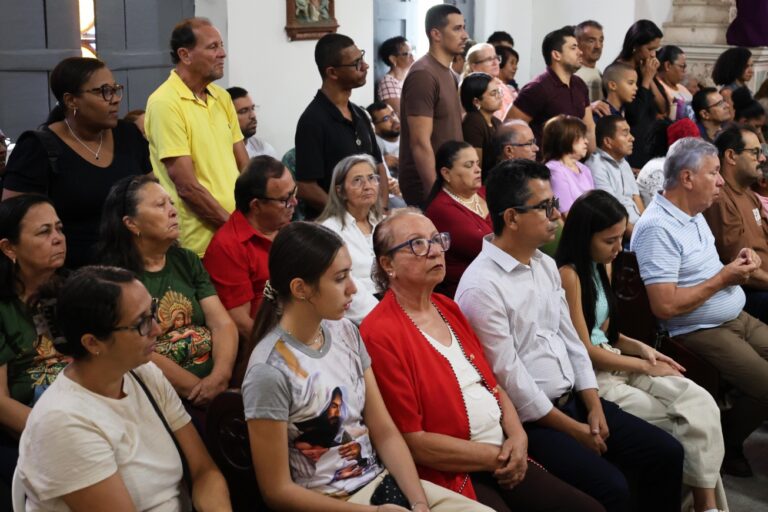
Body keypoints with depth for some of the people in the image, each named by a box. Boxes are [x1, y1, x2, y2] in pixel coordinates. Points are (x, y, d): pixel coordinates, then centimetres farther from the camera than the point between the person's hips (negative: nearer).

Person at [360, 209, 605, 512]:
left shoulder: (448, 308, 12)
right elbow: (412, 441, -16)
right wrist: (494, 457, -12)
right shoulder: (381, 334, -15)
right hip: (450, 475, -8)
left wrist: (517, 436, -2)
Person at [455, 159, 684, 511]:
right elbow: (509, 379, -19)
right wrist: (573, 429, -12)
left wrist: (594, 406, 0)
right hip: (529, 420, -8)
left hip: (573, 400, 9)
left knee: (666, 453, 2)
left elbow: (570, 338, 12)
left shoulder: (546, 265, 9)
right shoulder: (481, 286, -19)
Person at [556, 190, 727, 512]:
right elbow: (585, 350, -15)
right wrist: (644, 367, -7)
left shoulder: (602, 265, 10)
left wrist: (639, 348, 1)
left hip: (615, 362, 8)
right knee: (681, 423, -16)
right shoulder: (567, 274, -17)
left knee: (700, 403, -12)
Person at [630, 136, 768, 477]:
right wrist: (723, 278, -16)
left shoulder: (694, 215, 11)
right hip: (699, 333, -9)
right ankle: (723, 445, 6)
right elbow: (665, 306, -26)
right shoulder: (658, 227, -20)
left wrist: (737, 266, 0)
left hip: (737, 319, 10)